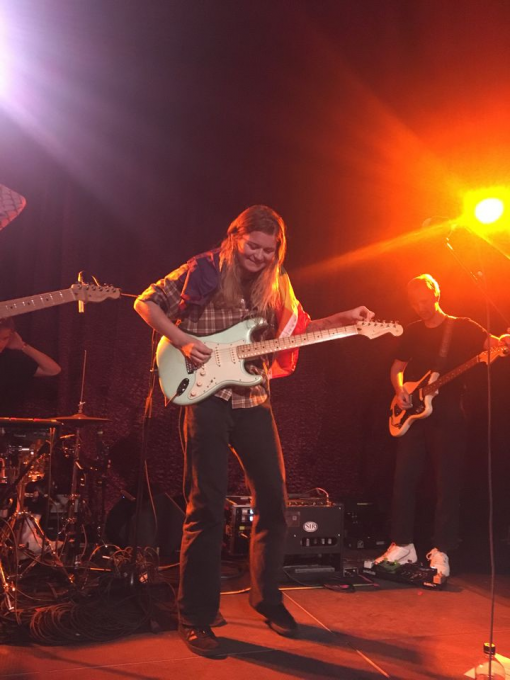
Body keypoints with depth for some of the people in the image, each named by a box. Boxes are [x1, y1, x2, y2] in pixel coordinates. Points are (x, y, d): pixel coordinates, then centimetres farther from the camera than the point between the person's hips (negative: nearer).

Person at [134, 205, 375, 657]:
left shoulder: (276, 284, 10)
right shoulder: (203, 271, -4)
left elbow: (298, 330, 17)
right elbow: (146, 303, 1)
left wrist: (342, 320, 2)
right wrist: (182, 341, -12)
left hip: (253, 400, 5)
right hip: (206, 396, -5)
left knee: (273, 500, 8)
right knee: (207, 507, -3)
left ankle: (267, 598, 29)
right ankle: (196, 618, 10)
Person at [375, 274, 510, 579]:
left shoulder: (462, 327, 1)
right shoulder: (412, 332, 14)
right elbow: (397, 367, 20)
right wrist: (400, 389, -1)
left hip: (448, 418, -4)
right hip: (413, 415, 5)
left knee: (447, 484, -2)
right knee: (404, 480, 4)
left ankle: (441, 551, 7)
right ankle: (402, 545, 17)